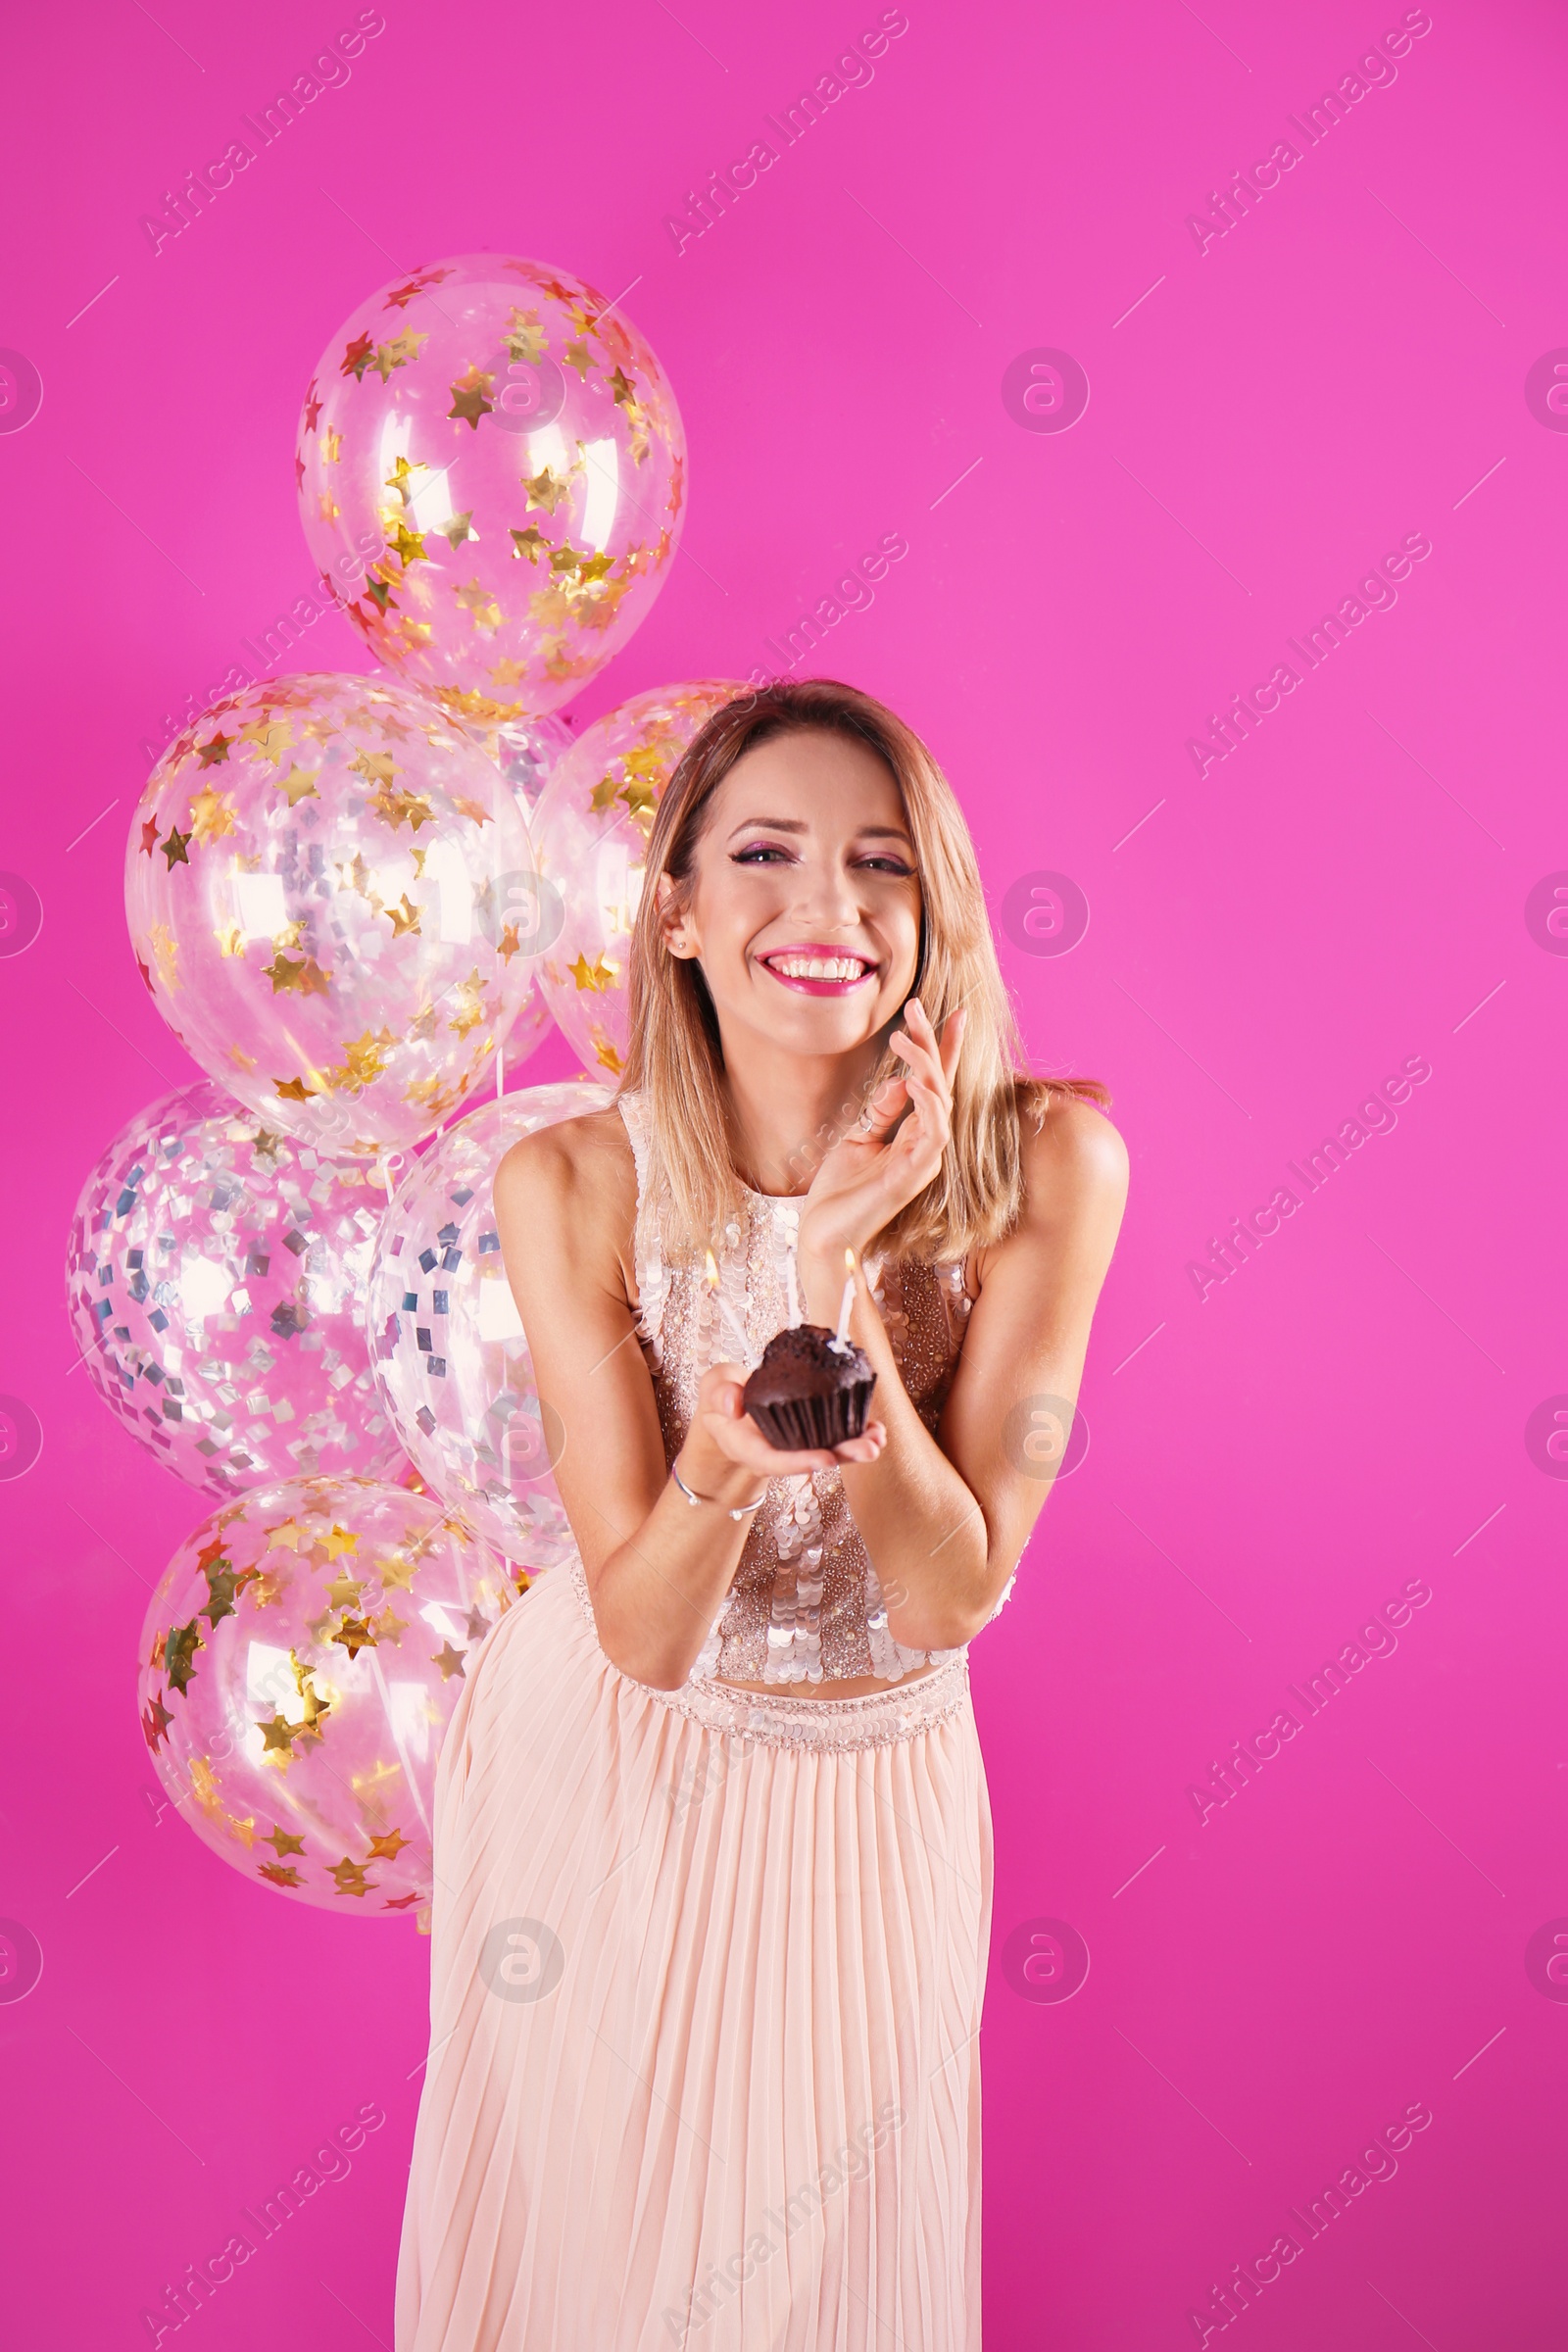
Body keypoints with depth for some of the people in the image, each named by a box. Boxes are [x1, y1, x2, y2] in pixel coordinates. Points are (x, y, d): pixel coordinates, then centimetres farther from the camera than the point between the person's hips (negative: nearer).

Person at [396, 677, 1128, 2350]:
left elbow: (954, 1599, -21)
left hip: (868, 1790, 1)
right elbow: (643, 1632, -19)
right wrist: (719, 1472, -41)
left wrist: (839, 1280, -33)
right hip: (606, 1766, 0)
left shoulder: (1045, 1161, -20)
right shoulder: (573, 1183, -20)